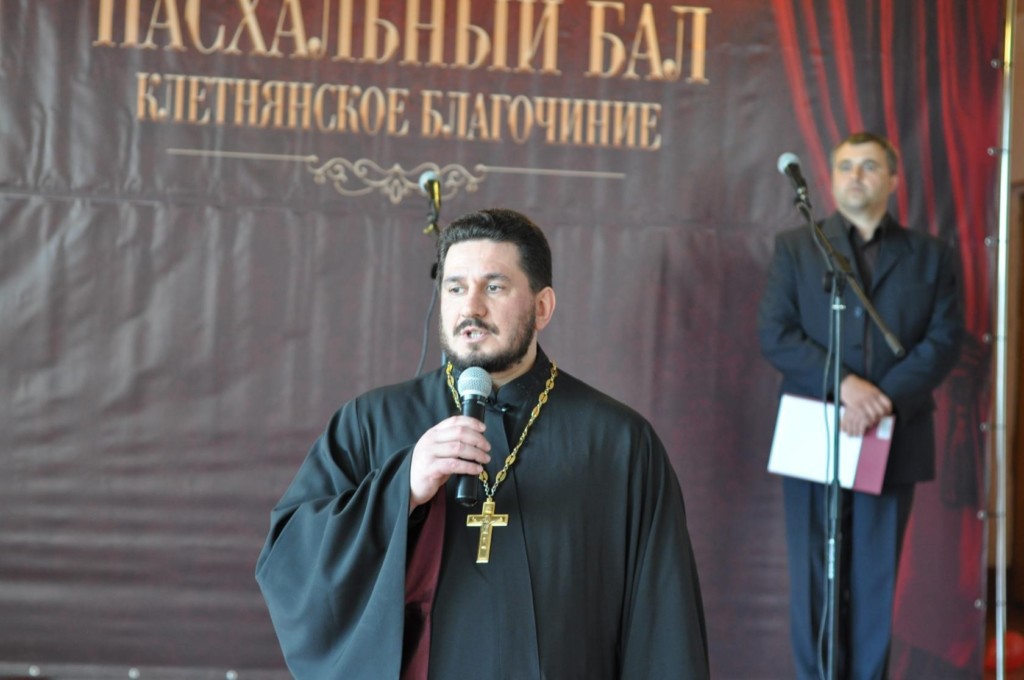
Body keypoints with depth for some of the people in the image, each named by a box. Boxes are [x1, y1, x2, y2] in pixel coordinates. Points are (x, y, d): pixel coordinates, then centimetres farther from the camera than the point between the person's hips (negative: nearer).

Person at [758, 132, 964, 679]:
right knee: (814, 579, 3)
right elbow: (774, 334, -3)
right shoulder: (795, 247, 8)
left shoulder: (930, 255, 10)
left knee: (875, 581, 4)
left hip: (892, 441, 0)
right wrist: (844, 383, -16)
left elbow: (944, 341, -1)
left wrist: (885, 399, -16)